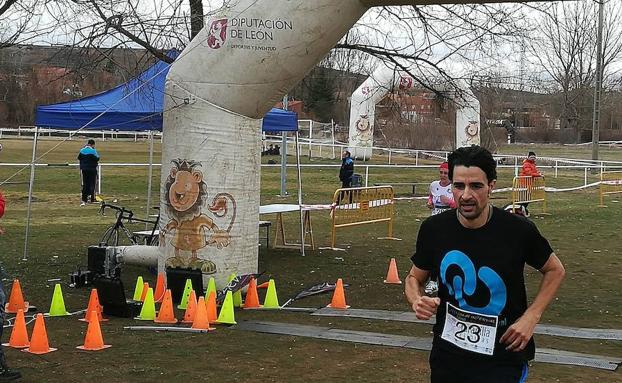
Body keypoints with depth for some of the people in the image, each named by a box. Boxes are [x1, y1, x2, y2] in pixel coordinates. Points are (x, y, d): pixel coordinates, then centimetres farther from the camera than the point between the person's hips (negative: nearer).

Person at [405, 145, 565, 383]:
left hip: (503, 359, -2)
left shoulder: (519, 230, -14)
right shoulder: (433, 229, -8)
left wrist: (531, 317, -8)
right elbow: (414, 277, 8)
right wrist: (416, 300, -15)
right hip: (448, 355, 3)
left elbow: (555, 270, 3)